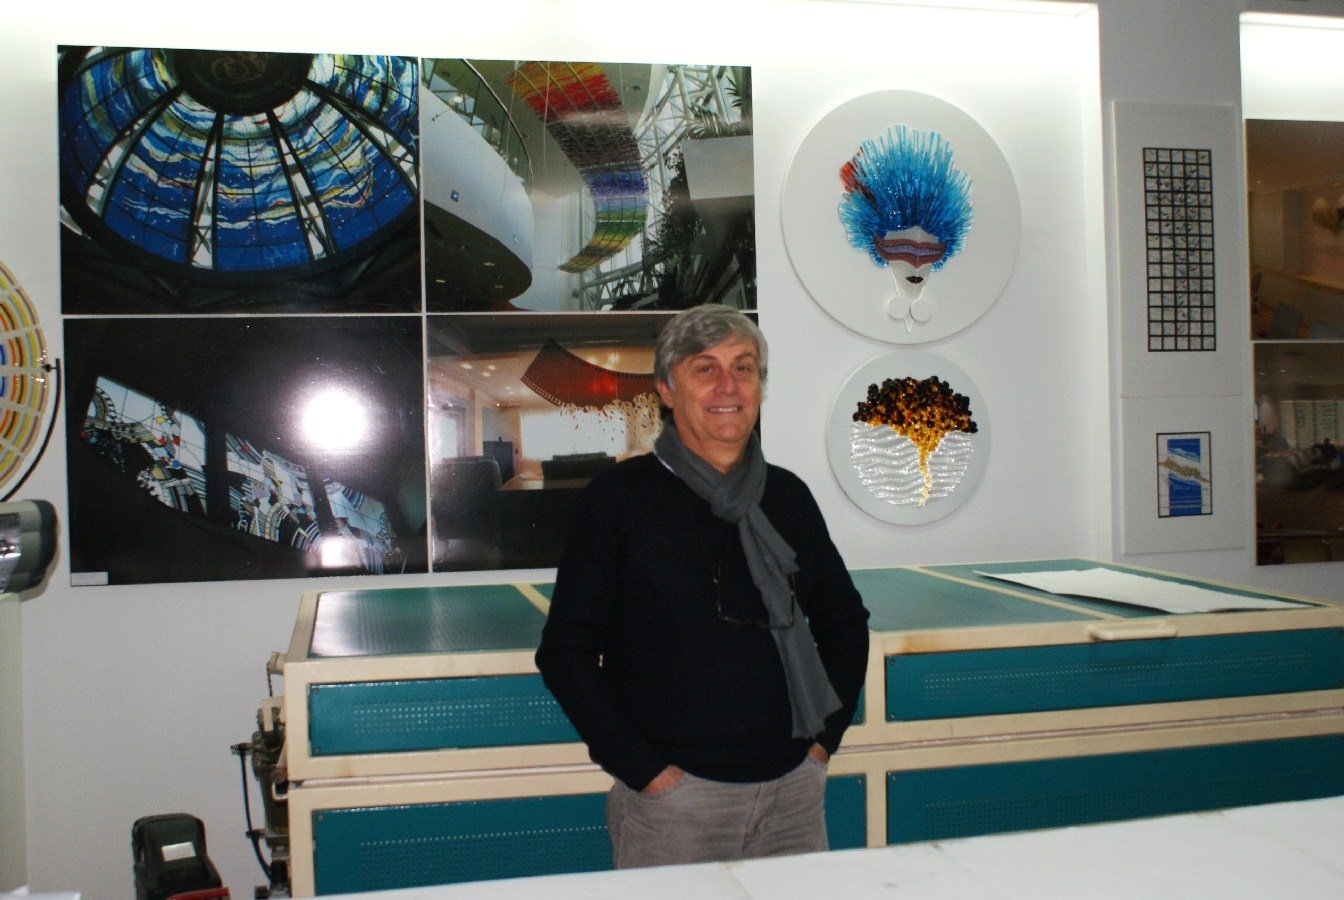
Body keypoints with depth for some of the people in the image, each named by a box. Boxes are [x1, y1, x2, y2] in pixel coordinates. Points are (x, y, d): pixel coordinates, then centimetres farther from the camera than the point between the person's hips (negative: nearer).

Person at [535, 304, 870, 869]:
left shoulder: (787, 495, 8)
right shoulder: (618, 498, -6)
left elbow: (844, 617, 19)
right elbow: (565, 651, -7)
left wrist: (826, 735, 9)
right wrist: (642, 768, -11)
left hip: (793, 789, 4)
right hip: (673, 798, -4)